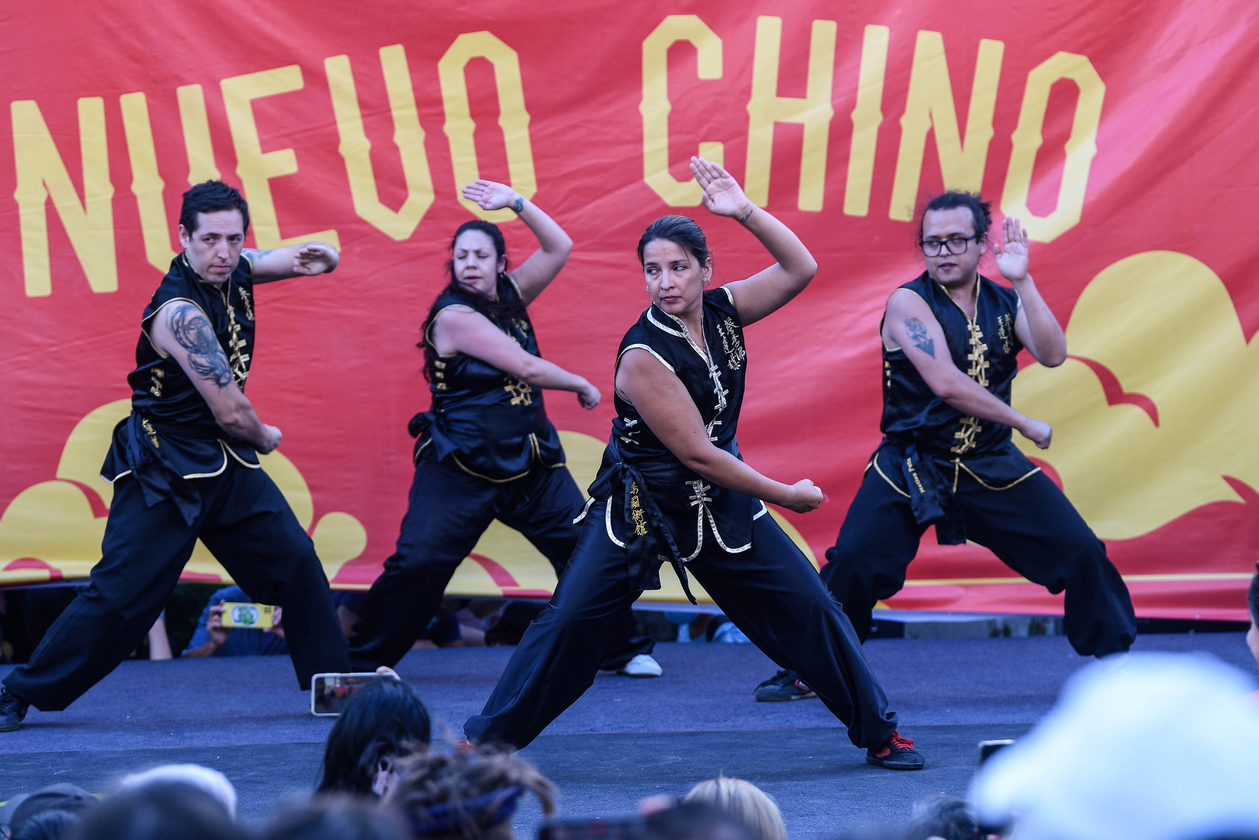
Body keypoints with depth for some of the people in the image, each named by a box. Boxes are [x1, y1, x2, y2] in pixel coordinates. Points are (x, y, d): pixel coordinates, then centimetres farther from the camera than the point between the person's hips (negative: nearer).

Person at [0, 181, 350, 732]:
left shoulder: (233, 270, 0)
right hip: (164, 471, -8)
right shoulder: (181, 311, -24)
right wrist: (265, 439, 1)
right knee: (120, 594, -10)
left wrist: (316, 257, -9)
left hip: (225, 463, 8)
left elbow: (319, 259, 16)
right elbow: (233, 414, -21)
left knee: (297, 563, 3)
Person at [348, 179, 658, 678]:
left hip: (530, 463, 6)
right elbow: (527, 368, -15)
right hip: (460, 468, -6)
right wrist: (582, 386, -2)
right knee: (418, 562, -14)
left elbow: (559, 248, 6)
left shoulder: (509, 296, 9)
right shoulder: (453, 315, -12)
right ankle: (362, 657, -3)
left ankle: (622, 650, 15)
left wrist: (516, 202, -3)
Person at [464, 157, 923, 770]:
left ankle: (878, 731, 17)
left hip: (720, 502, 5)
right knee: (570, 619, -11)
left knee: (807, 606, 4)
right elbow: (697, 454, -22)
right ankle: (485, 739, 1)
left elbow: (800, 269, -7)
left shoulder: (721, 312, -5)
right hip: (638, 506, -5)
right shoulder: (644, 355, -23)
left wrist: (744, 210, -20)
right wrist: (788, 496, -15)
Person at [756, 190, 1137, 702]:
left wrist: (1021, 280, -21)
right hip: (910, 467, -4)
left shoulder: (1004, 302, 5)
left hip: (992, 466, 4)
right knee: (852, 565, -17)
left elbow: (1052, 355, -13)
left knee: (1081, 553, -3)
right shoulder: (909, 303, -10)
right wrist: (1026, 425, -16)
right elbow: (946, 383, -21)